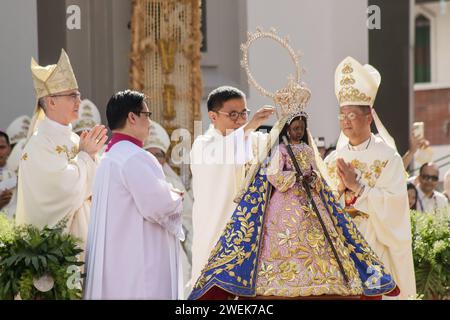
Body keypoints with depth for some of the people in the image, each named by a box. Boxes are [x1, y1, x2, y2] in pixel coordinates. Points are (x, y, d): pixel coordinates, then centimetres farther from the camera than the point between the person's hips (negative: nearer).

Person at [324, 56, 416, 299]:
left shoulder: (388, 158, -3)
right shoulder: (332, 160, 10)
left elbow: (394, 204, -12)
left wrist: (357, 186, -16)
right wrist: (340, 188, -13)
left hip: (376, 247, -3)